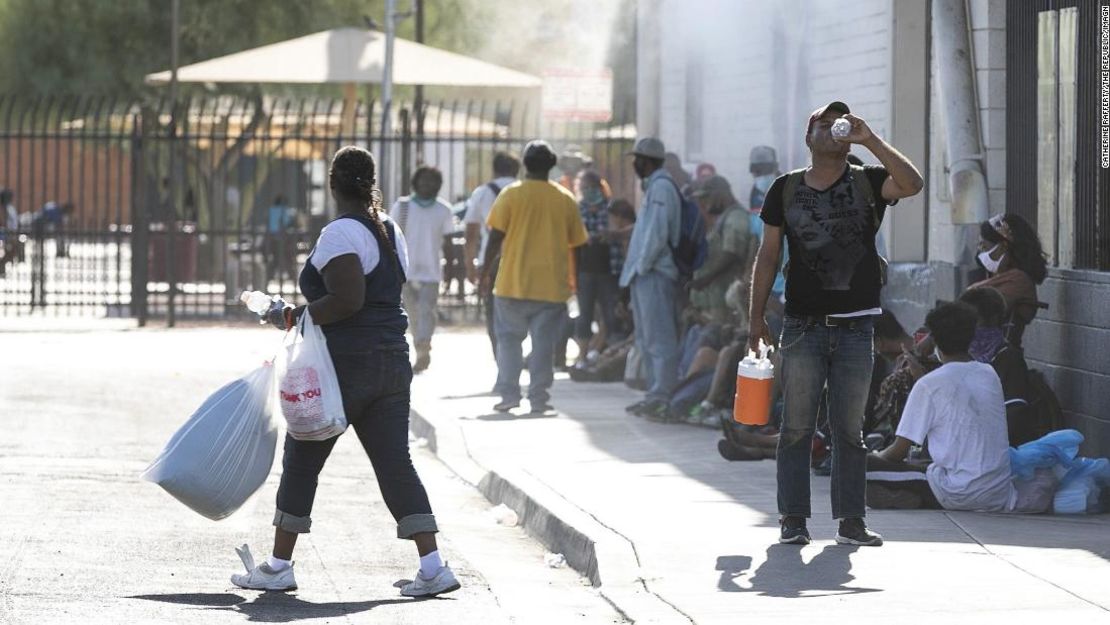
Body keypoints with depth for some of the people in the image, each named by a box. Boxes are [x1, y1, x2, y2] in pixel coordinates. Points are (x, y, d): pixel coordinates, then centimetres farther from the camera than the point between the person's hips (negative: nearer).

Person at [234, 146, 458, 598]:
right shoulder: (391, 232, 13)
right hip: (392, 362, 8)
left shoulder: (340, 233, -13)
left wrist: (293, 317, -14)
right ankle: (433, 567, -5)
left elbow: (348, 300, -23)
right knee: (395, 464, 5)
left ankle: (279, 567, 11)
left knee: (302, 460, 5)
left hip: (344, 365, -8)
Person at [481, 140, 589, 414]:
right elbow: (577, 241, 8)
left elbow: (496, 237, -6)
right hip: (551, 285, 1)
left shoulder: (511, 194, -3)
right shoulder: (565, 199, 3)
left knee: (509, 339, 9)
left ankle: (509, 393, 1)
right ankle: (538, 398, 1)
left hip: (513, 282, -1)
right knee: (544, 342, 4)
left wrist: (486, 272, 3)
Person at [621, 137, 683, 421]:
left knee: (659, 337, -11)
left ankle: (662, 397, -12)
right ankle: (656, 395, 18)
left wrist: (642, 266, -15)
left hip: (654, 273, -11)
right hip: (647, 273, 11)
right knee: (648, 339, 14)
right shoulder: (654, 185, 19)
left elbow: (658, 233, -20)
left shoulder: (661, 186, -13)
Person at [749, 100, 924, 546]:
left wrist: (870, 140, -19)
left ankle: (851, 521, 10)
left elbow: (912, 184, -17)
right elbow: (768, 255, 9)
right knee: (797, 428, 1)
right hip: (803, 326, 0)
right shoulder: (786, 190, 7)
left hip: (854, 326, 0)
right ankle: (793, 520, 6)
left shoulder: (867, 183, 4)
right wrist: (756, 318, 6)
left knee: (850, 430, 5)